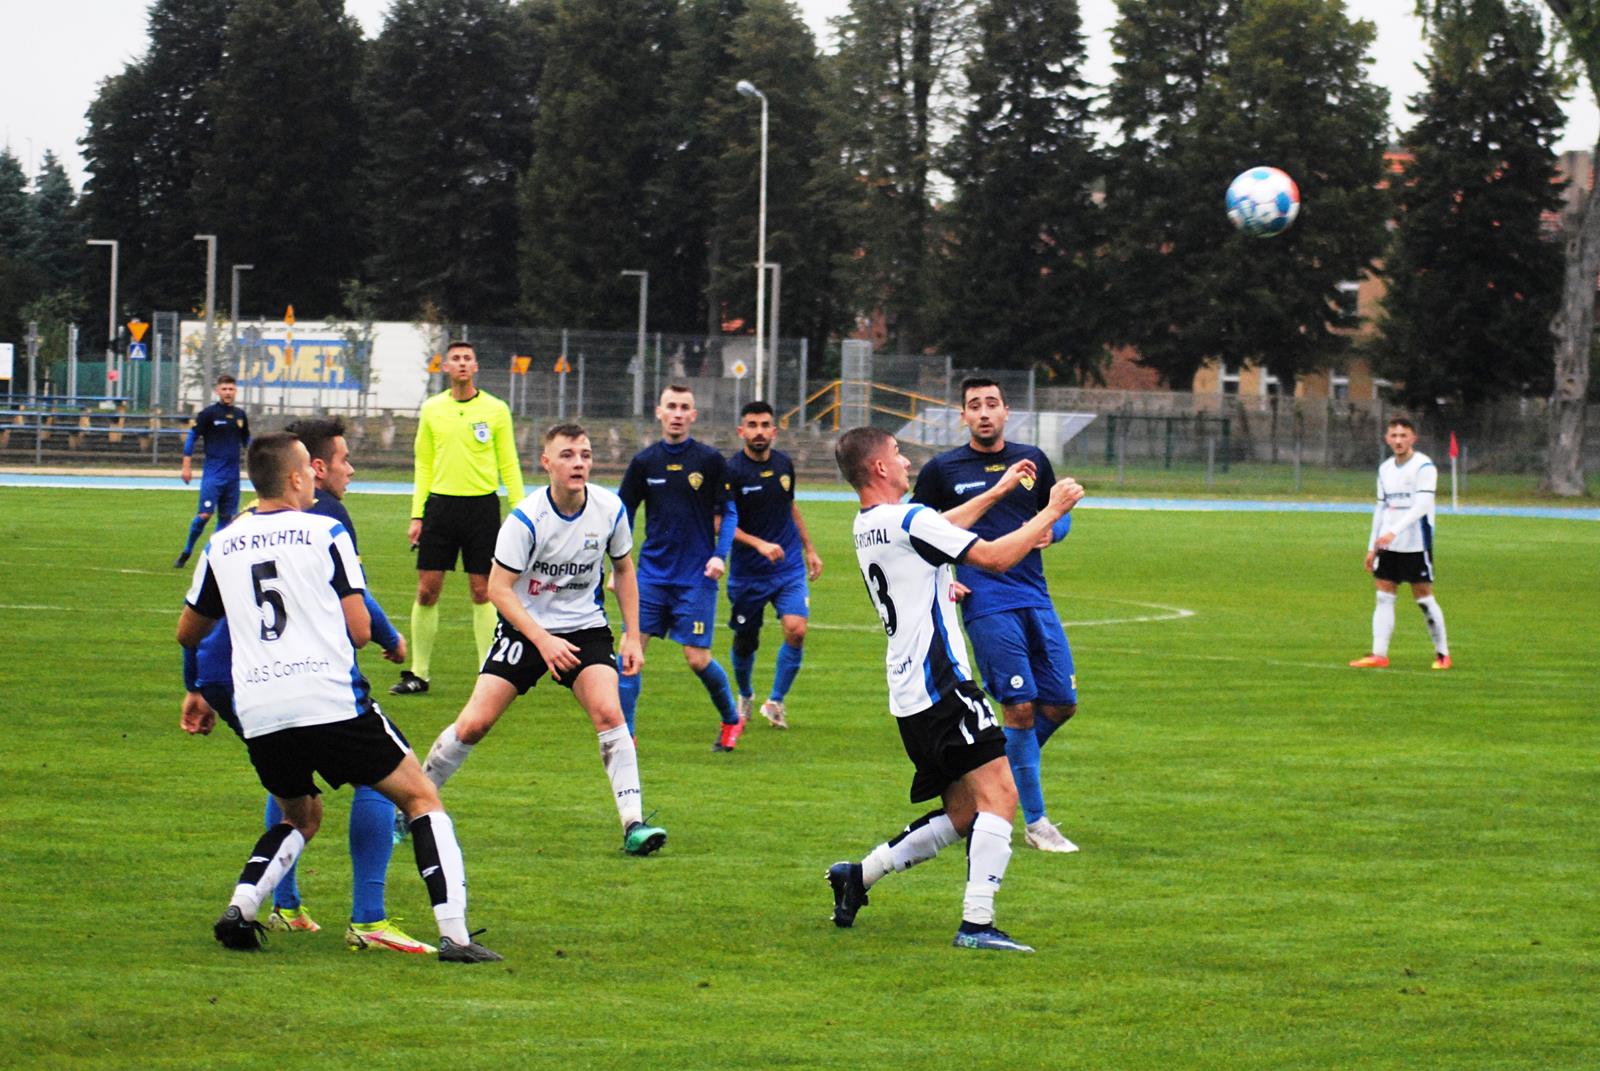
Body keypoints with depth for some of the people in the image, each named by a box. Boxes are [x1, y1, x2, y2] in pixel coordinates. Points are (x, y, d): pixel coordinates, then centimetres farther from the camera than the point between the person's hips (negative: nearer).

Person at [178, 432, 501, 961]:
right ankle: (454, 934, -6)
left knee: (300, 818, 28)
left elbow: (188, 633, 24)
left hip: (258, 715, 4)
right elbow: (359, 629, -1)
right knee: (422, 798, 7)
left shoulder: (220, 546, 12)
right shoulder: (326, 534, 1)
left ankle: (240, 907, 5)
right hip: (332, 703, -4)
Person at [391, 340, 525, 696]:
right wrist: (417, 515, 6)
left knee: (483, 591, -1)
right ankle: (418, 673, 9)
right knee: (427, 590, 0)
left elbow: (508, 465, 5)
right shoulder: (431, 409, 7)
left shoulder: (495, 410, 2)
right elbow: (424, 466, 12)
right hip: (440, 503, 2)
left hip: (482, 505, -2)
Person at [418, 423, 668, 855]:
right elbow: (498, 587, -15)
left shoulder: (609, 508, -8)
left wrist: (632, 636, 4)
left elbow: (623, 568, 9)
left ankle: (633, 823, -17)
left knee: (609, 712, -21)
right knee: (474, 722, -8)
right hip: (525, 627, -2)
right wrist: (543, 640, -24)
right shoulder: (526, 519, -20)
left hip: (585, 628, 2)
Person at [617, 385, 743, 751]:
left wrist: (720, 555, -10)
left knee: (697, 657, -5)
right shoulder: (644, 462, 4)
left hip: (696, 576, -3)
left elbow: (729, 512, 3)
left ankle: (732, 719, 20)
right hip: (652, 571, 3)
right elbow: (624, 515, 12)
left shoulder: (709, 460, -3)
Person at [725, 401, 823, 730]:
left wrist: (809, 549, 21)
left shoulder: (784, 464, 3)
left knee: (796, 629, -17)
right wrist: (759, 544, -26)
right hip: (747, 573, -3)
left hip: (789, 567, 3)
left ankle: (775, 702, 0)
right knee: (745, 642, 9)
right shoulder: (731, 471, -13)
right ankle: (745, 696, 40)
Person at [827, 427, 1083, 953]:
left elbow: (940, 530, 34)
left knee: (962, 816, 14)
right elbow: (995, 557, -12)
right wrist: (1051, 513, 0)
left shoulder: (866, 527, 16)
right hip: (941, 687, -10)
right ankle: (977, 923, -22)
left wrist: (998, 490, 38)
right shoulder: (909, 520, -13)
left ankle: (858, 875, 14)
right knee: (999, 794, -15)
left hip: (909, 697, 10)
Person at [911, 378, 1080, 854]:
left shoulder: (1032, 461, 11)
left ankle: (1004, 766, 26)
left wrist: (1051, 530, 0)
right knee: (1021, 707, -10)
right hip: (985, 602, -5)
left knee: (1061, 703, 1)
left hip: (1035, 596, 5)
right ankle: (1035, 823, -2)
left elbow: (1060, 512, 24)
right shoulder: (942, 470, 3)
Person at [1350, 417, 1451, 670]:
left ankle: (1442, 654, 7)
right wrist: (1372, 546, 14)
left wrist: (1394, 531, -29)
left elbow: (1421, 507, -19)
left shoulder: (1424, 467, -9)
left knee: (1424, 599, -3)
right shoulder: (1385, 469, 13)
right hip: (1388, 545, 6)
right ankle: (1379, 654, -1)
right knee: (1384, 597, 0)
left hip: (1416, 544, -6)